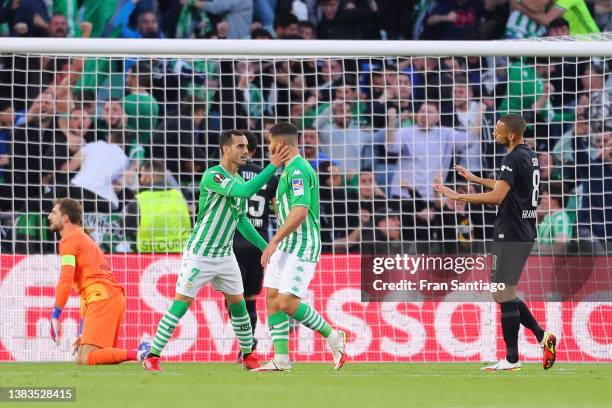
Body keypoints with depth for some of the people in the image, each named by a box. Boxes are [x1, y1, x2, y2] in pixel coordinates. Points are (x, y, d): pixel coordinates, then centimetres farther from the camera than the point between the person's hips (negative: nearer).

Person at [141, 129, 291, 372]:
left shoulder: (238, 180, 7)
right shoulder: (213, 176, -20)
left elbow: (241, 220, 19)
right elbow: (246, 191, -35)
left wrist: (265, 247, 17)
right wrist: (273, 166, -36)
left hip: (225, 255, 7)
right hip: (199, 255, -7)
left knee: (238, 304, 9)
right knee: (181, 304, -7)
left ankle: (249, 356, 22)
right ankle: (152, 357, -1)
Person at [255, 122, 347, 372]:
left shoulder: (298, 170, -17)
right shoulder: (291, 169, 16)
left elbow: (300, 211, -26)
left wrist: (275, 241, -26)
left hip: (301, 248, -10)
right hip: (286, 247, 10)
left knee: (287, 302, -15)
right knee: (272, 298, 4)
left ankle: (333, 337, 1)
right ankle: (281, 359, 6)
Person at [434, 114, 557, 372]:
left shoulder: (514, 159, -16)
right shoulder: (530, 156, 14)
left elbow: (497, 196, -26)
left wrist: (457, 196, -22)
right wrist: (475, 179, 35)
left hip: (511, 234, -10)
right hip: (525, 232, 10)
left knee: (504, 295, -5)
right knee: (504, 294, 17)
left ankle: (512, 360, -3)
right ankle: (542, 336, 10)